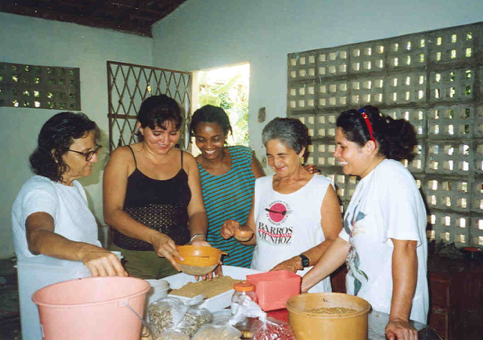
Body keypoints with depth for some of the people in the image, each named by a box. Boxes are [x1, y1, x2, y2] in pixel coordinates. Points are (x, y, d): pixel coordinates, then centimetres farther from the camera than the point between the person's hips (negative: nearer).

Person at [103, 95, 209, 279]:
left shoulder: (186, 161, 12)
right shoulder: (124, 157, 2)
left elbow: (197, 211, 9)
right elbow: (112, 212, -7)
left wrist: (197, 237, -12)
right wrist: (154, 237, -20)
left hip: (179, 257, 3)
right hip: (133, 258, -2)